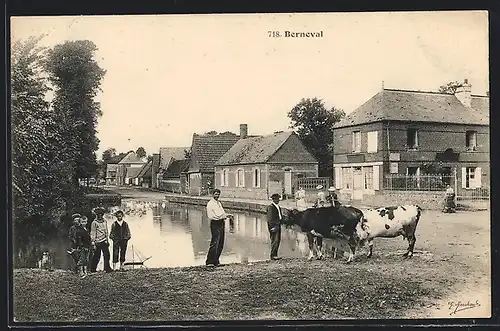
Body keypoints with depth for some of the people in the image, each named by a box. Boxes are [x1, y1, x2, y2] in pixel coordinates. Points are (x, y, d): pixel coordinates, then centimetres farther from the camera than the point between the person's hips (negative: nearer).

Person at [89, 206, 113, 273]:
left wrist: (107, 240, 20)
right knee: (97, 256, -1)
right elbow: (92, 233, -7)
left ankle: (107, 268, 5)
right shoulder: (94, 223, -7)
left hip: (104, 241, 6)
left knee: (106, 255, 0)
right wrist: (93, 243, -10)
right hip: (98, 242, -6)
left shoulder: (104, 221, 12)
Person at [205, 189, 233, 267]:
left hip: (222, 223, 9)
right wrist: (222, 216, -19)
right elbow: (210, 216, -15)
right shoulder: (210, 204, -7)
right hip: (215, 223, -9)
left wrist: (227, 215, 4)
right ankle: (209, 262, -6)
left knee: (220, 244, 9)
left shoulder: (219, 203, 20)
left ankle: (216, 261, 17)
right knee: (214, 244, -11)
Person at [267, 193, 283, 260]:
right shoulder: (270, 207, -10)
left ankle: (275, 255, 13)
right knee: (275, 240, -12)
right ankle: (273, 255, -9)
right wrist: (272, 227, -19)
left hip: (278, 225, 9)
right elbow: (270, 218, -15)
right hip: (273, 225, -9)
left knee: (278, 240, 8)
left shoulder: (278, 207, 19)